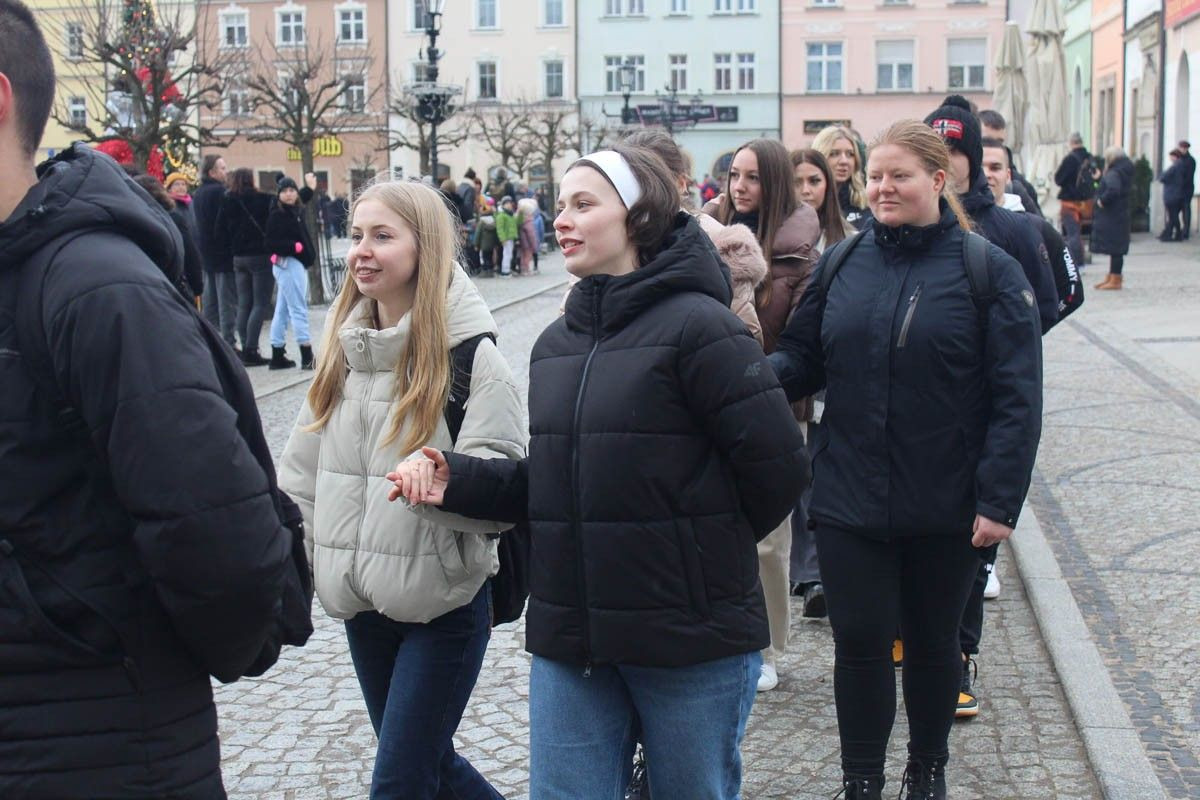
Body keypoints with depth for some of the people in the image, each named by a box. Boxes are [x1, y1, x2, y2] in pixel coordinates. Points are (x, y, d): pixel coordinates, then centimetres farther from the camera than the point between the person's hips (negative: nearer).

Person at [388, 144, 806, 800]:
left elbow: (775, 464, -15)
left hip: (689, 641, -6)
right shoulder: (556, 344, 10)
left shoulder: (697, 326, -14)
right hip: (570, 642, 6)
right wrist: (456, 481, -1)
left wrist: (713, 546, -1)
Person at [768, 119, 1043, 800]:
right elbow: (802, 360, 4)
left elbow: (1017, 397, -10)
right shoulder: (841, 264, 3)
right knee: (860, 643, 5)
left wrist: (1000, 499, -15)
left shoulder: (989, 271, -7)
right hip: (850, 501, 2)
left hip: (946, 510, -2)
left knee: (933, 642, 16)